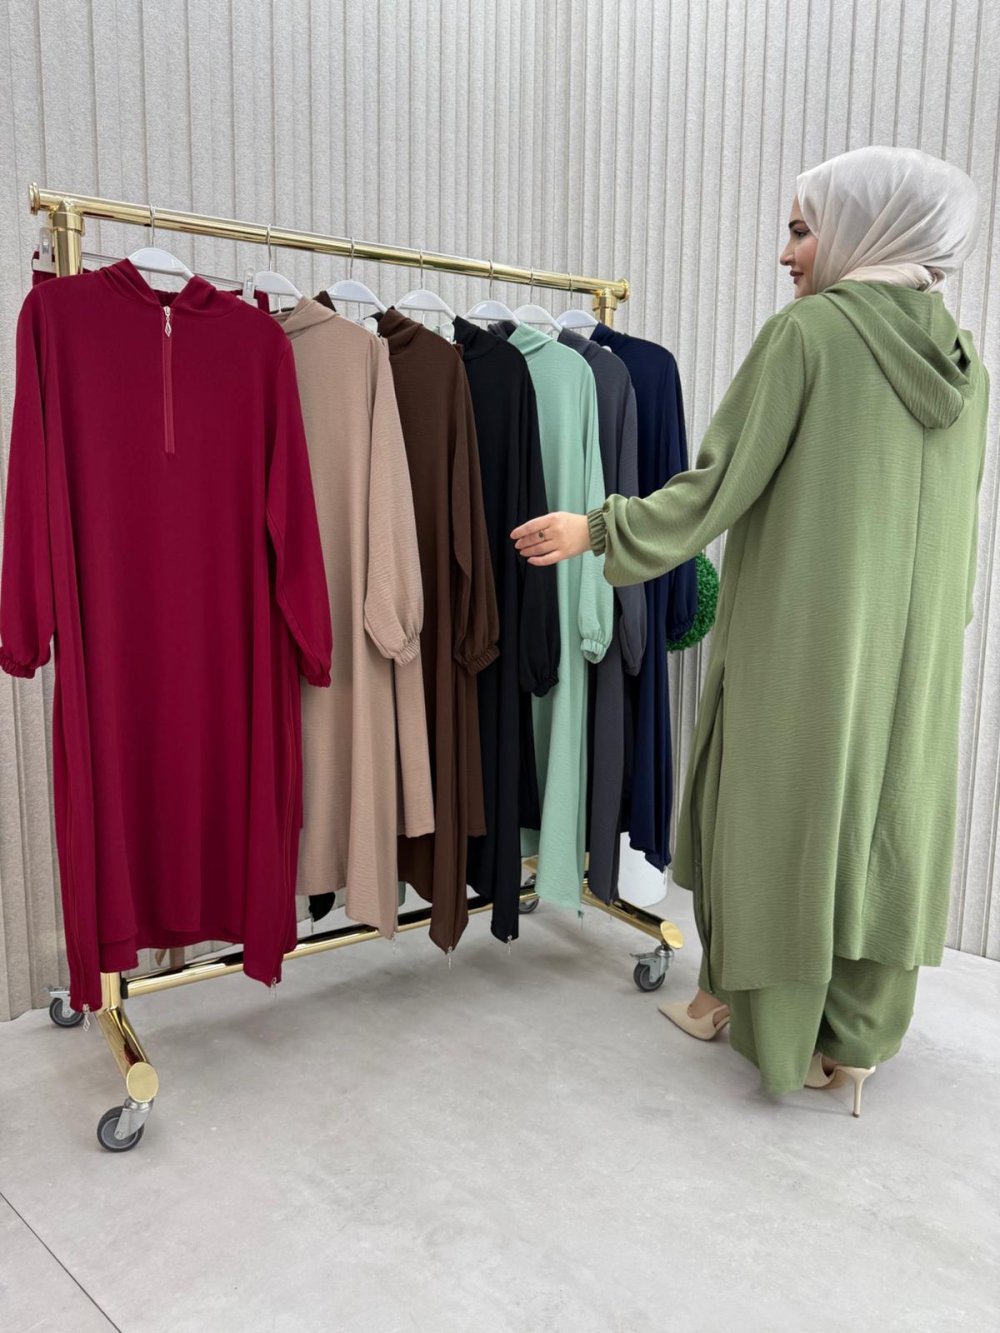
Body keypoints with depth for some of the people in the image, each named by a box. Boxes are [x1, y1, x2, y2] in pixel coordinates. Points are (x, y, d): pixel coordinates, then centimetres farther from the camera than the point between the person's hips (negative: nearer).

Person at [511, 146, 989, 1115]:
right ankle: (855, 1035, 26)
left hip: (797, 638, -6)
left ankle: (767, 1018, 25)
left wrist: (598, 531, -5)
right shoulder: (962, 356, 8)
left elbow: (717, 484, -14)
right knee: (884, 811, 13)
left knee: (781, 809, 8)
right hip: (911, 650, 6)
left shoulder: (807, 331, -11)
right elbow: (953, 525, 13)